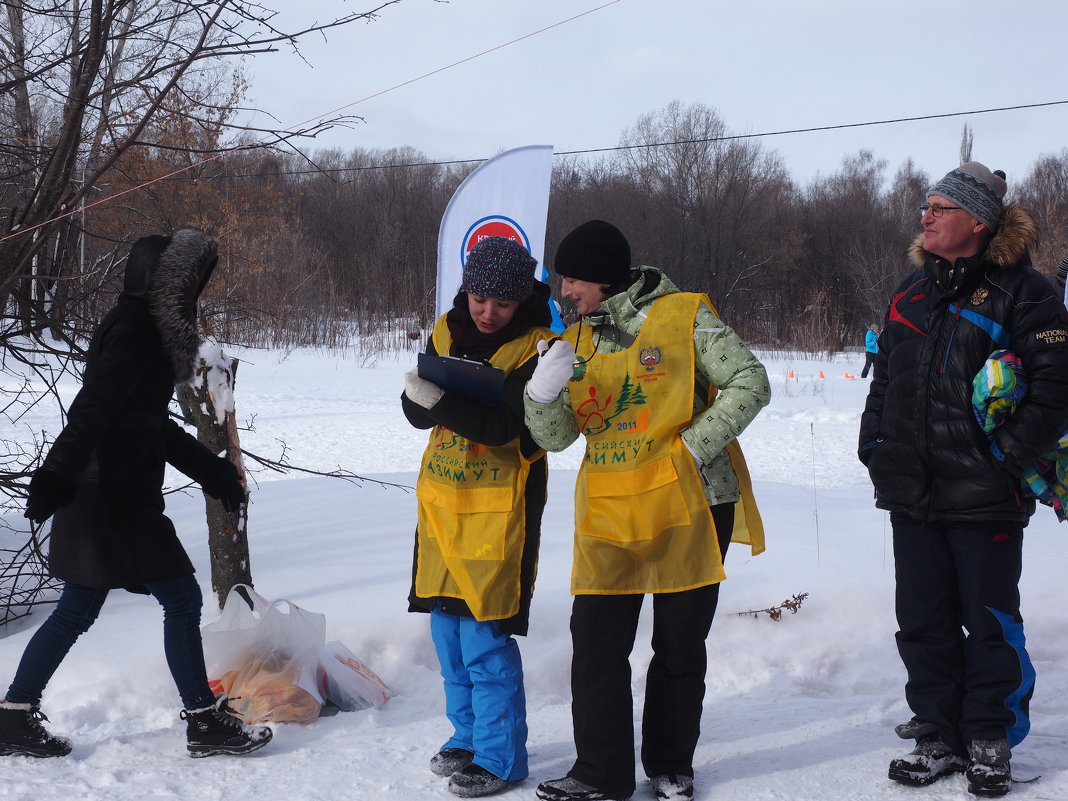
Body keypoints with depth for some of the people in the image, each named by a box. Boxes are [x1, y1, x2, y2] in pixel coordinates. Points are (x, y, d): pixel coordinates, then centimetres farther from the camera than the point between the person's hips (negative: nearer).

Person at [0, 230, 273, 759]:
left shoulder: (142, 330, 17)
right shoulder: (133, 332, -14)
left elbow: (153, 424, 25)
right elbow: (91, 410, -25)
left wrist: (213, 472, 27)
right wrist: (56, 478, -33)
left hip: (107, 497, 10)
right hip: (117, 499, -10)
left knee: (77, 611, 14)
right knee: (181, 599, -3)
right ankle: (205, 722, 4)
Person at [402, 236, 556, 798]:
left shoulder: (535, 350, -11)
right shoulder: (446, 333, 6)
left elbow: (505, 426, -22)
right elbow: (417, 414, 3)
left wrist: (443, 402, -36)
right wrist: (422, 395, -20)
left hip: (500, 506, -6)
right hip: (442, 499, 6)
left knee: (485, 637, -7)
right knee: (448, 628, 13)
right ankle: (468, 736, 29)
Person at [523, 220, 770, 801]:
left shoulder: (683, 315, -4)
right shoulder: (577, 340, 11)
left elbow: (749, 384, -8)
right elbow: (556, 436, 6)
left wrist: (693, 446, -13)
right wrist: (542, 394, -15)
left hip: (687, 506, -4)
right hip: (609, 513, 4)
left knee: (680, 644, 7)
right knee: (596, 642, -1)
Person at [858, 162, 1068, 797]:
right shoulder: (913, 292, 14)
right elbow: (885, 379, 23)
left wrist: (1012, 454, -17)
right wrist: (875, 446, 12)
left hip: (984, 497, -6)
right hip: (912, 494, 6)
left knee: (989, 623, 4)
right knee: (923, 621, 11)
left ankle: (990, 742, 18)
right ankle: (938, 736, 22)